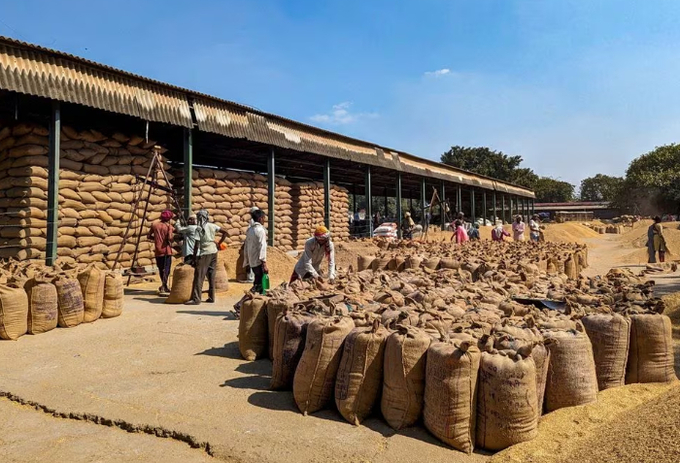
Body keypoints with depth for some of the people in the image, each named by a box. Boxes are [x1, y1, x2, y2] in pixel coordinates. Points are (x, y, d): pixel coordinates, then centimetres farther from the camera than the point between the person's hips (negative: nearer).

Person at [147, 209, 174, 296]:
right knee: (166, 269, -1)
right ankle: (163, 288, -12)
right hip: (166, 251, -4)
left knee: (161, 269, 15)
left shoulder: (154, 225, 5)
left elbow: (149, 236, 7)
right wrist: (172, 238, 3)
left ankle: (164, 286, 27)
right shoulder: (169, 226, -6)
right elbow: (169, 238, -19)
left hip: (158, 251, 4)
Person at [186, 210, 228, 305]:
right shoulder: (212, 226, 5)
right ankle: (211, 297, 15)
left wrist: (194, 258, -8)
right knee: (211, 276, 12)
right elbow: (225, 232, 6)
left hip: (204, 254, -6)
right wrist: (219, 243, 11)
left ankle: (196, 299, -3)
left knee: (199, 277, -2)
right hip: (214, 252, 6)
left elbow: (197, 245, -11)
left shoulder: (199, 228, -8)